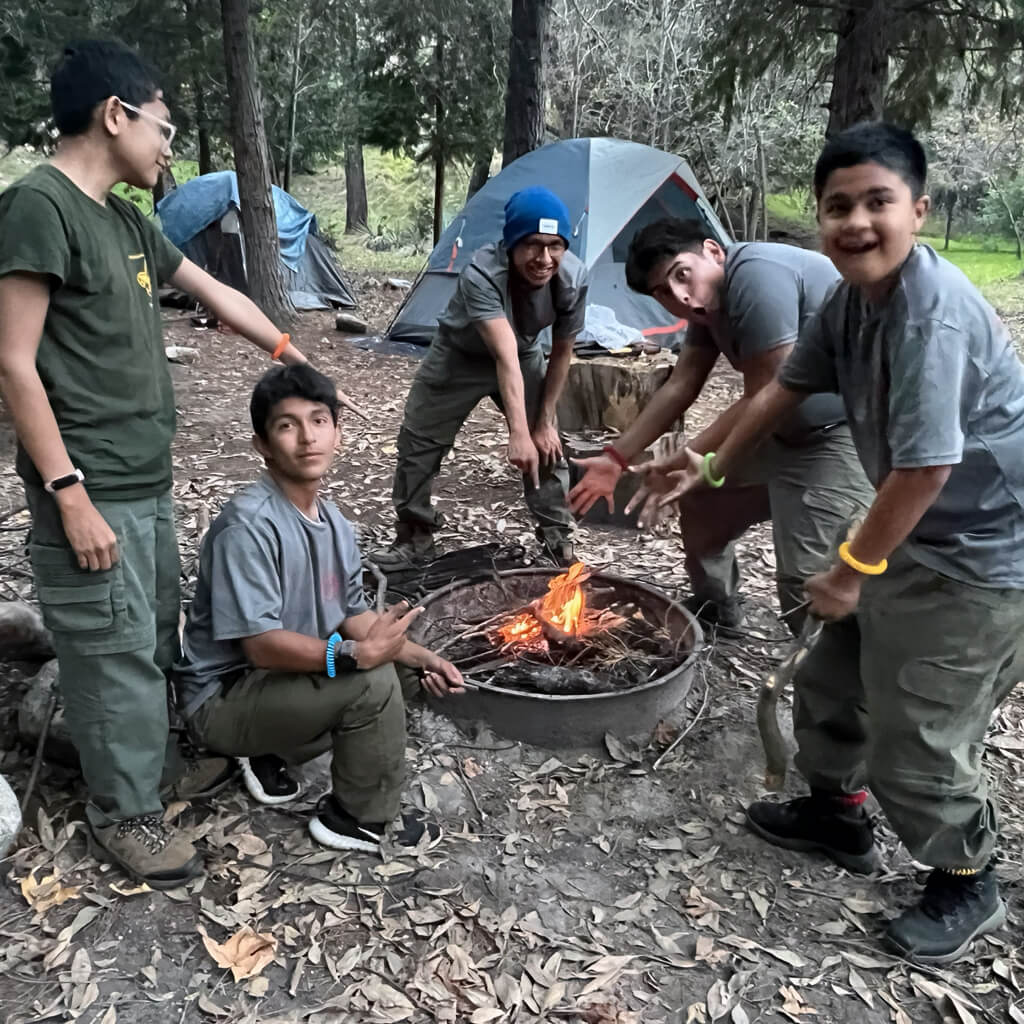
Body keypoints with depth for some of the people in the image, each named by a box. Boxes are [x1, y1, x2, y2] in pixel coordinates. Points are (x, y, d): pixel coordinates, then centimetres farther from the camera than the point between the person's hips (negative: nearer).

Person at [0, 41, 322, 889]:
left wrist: (286, 351, 31)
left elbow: (214, 293, 25)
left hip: (148, 481, 9)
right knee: (114, 654, 3)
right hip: (94, 493, -9)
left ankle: (165, 754, 37)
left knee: (156, 638, 19)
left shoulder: (125, 220, 13)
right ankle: (125, 816, 20)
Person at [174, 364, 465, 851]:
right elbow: (261, 645, -28)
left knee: (405, 667, 5)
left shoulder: (335, 525, 1)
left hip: (286, 676, 8)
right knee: (373, 680, -25)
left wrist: (418, 655, -10)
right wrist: (357, 654, -37)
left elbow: (353, 616, 4)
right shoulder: (248, 525, -25)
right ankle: (359, 820, 0)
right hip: (223, 698, -8)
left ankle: (273, 748, 10)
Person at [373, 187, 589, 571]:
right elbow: (505, 357, -52)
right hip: (460, 356, -2)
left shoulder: (574, 278, -28)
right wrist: (518, 432, -61)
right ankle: (415, 539, 16)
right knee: (418, 442, 0)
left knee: (547, 445, -4)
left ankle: (559, 542, 12)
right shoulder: (481, 274, -42)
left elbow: (561, 353, -14)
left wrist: (545, 421, -11)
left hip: (524, 357, 3)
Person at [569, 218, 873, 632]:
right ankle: (716, 609, 39)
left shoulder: (756, 276, -24)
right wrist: (617, 457, 10)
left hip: (849, 434, -10)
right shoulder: (709, 298, 6)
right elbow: (679, 387, 11)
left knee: (808, 584, -16)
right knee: (701, 494, 19)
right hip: (788, 431, 10)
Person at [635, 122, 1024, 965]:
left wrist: (852, 569, -18)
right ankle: (837, 812, 42)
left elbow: (927, 464, -29)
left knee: (915, 734, -1)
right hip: (913, 537, 9)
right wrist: (713, 466, 17)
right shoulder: (852, 299, 1)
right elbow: (787, 387, 13)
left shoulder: (933, 312, -28)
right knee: (836, 675, 19)